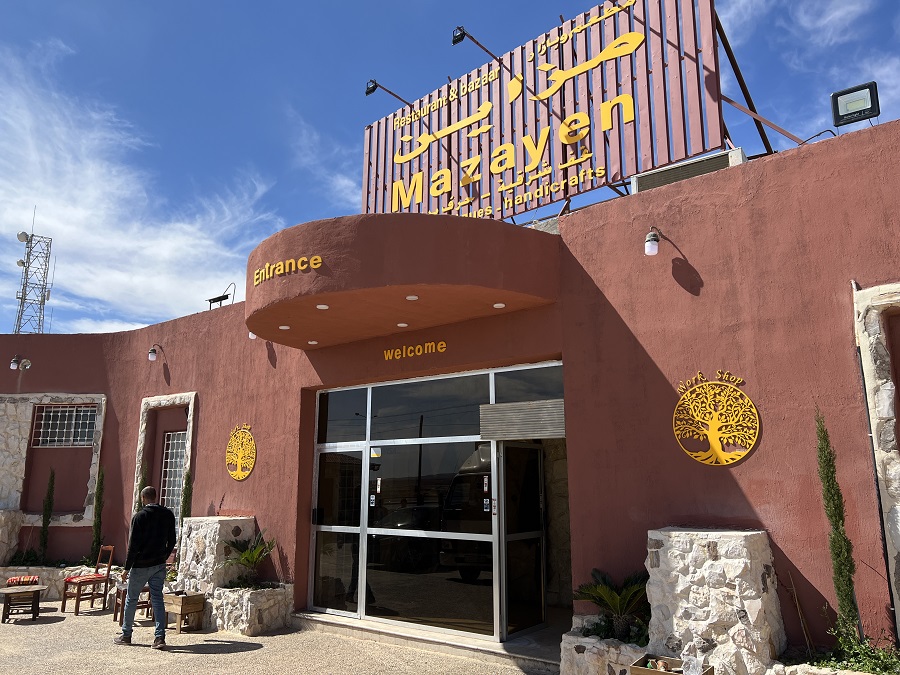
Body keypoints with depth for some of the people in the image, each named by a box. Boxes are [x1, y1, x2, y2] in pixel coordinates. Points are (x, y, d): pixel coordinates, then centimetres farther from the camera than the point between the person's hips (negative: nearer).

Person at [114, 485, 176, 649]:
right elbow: (171, 541, 7)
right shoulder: (168, 515, 2)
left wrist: (127, 568, -6)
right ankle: (160, 637, -1)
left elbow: (133, 545, -12)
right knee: (157, 599, 5)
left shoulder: (140, 516, -12)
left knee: (131, 599, 13)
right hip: (159, 565, 4)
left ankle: (126, 635, 24)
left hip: (141, 565, -4)